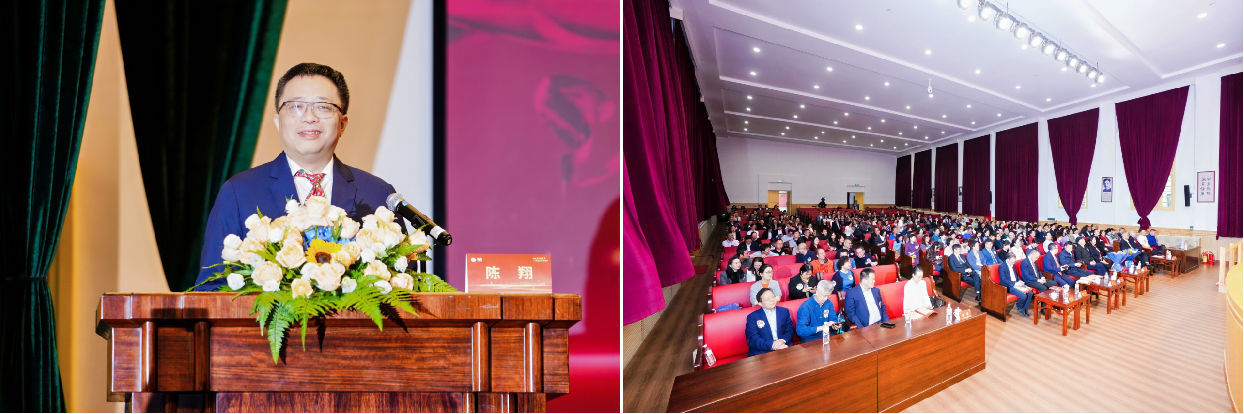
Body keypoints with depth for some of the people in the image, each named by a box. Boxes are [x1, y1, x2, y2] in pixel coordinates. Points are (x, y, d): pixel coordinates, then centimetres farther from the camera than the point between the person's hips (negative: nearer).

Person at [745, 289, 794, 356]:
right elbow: (752, 339, -6)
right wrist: (772, 345, -19)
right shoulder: (752, 317, 3)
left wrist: (782, 340, -13)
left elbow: (790, 331, 10)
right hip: (762, 352, -3)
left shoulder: (784, 311, 14)